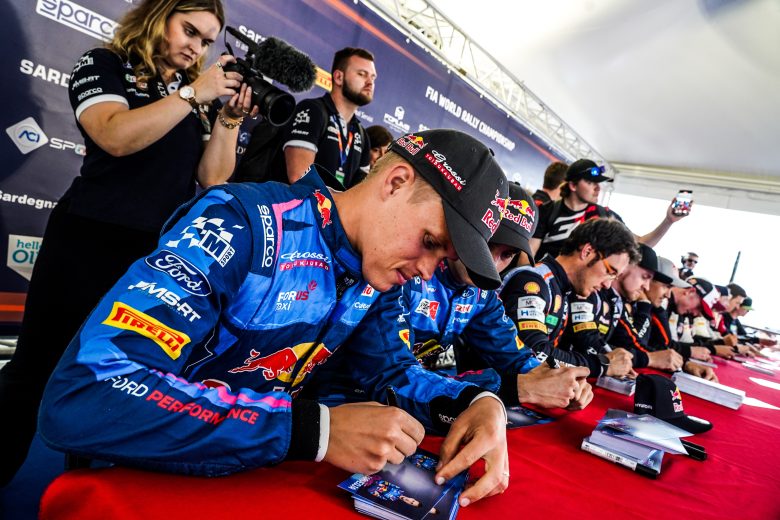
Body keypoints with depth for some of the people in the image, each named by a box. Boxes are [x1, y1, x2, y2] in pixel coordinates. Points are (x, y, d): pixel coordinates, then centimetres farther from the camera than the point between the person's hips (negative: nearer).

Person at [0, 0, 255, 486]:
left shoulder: (203, 96, 12)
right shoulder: (104, 64, 2)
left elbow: (213, 178, 5)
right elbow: (116, 136, -18)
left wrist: (229, 118, -6)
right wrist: (193, 94, -15)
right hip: (90, 243, -3)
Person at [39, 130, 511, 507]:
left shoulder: (376, 268, -3)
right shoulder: (240, 224, -25)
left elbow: (383, 367, 5)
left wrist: (475, 401, -14)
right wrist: (316, 429, -33)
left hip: (259, 474, 5)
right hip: (149, 476, -4)